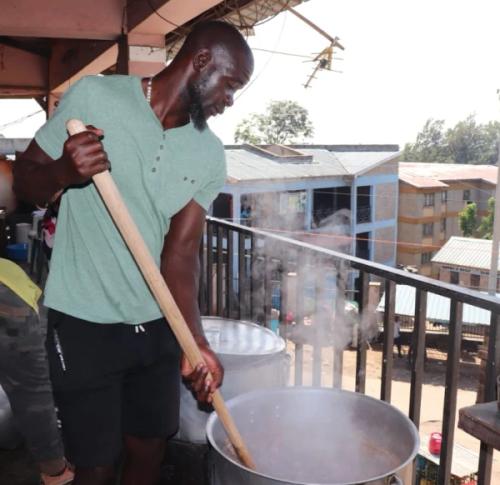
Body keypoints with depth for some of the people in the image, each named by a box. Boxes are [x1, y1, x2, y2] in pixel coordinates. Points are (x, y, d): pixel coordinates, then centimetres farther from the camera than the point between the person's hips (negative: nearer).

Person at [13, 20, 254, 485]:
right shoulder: (93, 95, -10)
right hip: (84, 325, -4)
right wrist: (62, 172, -27)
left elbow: (181, 250, -5)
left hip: (159, 325, 4)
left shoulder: (209, 155, -1)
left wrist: (196, 341, -18)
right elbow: (25, 179, -3)